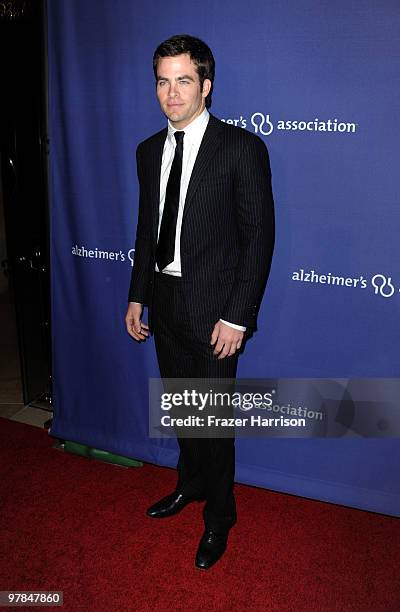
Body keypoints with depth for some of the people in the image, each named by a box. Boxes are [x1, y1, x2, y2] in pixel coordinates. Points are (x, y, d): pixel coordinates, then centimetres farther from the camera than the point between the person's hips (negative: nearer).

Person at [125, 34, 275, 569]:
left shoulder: (242, 148, -10)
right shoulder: (149, 150, 8)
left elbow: (259, 236, -12)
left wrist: (237, 316, -16)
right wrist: (138, 296, 11)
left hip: (213, 308, -6)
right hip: (164, 303, 6)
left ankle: (218, 516, 31)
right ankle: (191, 484, 46)